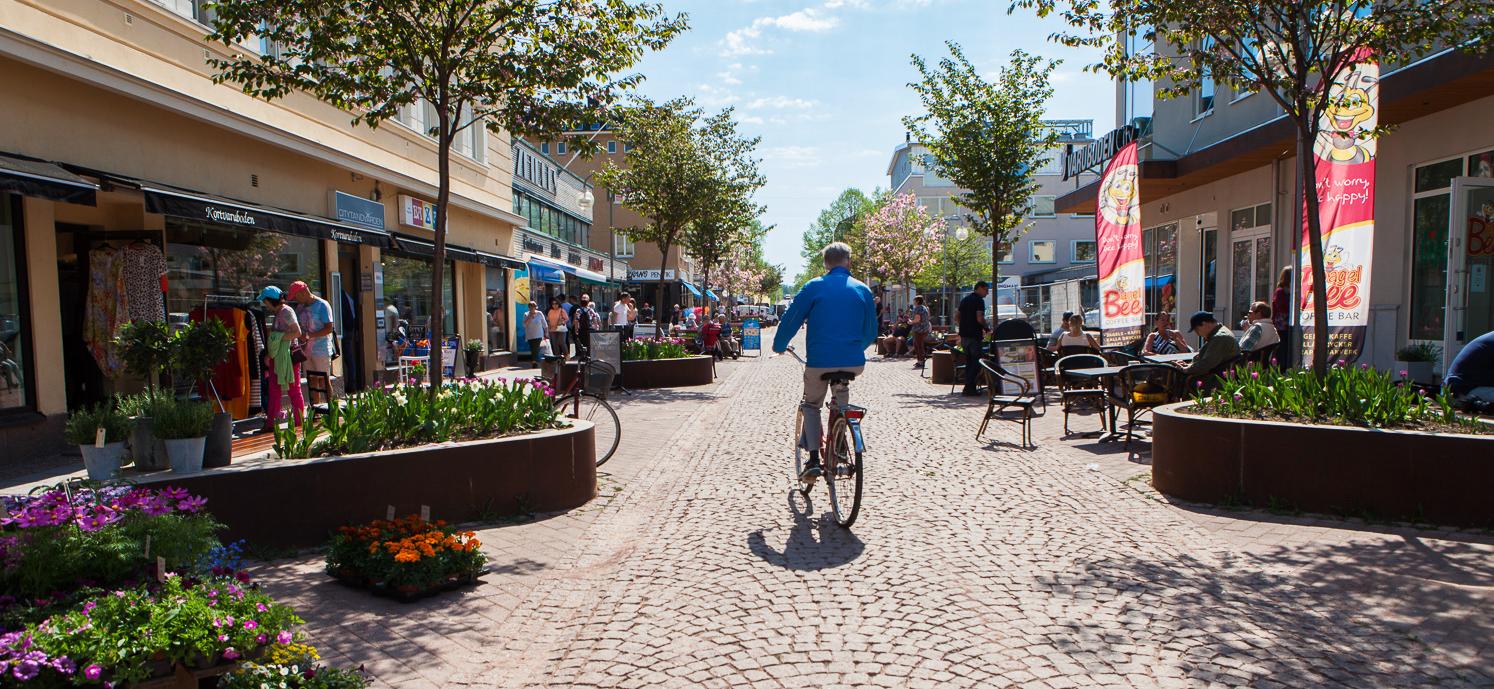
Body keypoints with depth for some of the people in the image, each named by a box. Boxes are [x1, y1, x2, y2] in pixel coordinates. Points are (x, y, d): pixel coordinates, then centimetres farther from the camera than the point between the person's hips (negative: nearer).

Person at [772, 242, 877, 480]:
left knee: (811, 405, 19)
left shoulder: (814, 287, -1)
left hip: (819, 361, -2)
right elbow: (871, 332, 15)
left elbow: (790, 320, 1)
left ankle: (813, 459, 4)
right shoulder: (863, 290, 7)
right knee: (842, 401, 32)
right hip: (853, 363, 2)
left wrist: (779, 346, 18)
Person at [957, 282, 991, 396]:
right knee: (976, 361, -3)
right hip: (974, 335, -8)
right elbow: (980, 318, -19)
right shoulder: (979, 300, -10)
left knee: (969, 361, 14)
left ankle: (969, 386, 14)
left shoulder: (964, 299, 16)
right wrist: (987, 328, -5)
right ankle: (969, 387, -7)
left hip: (963, 334, 8)